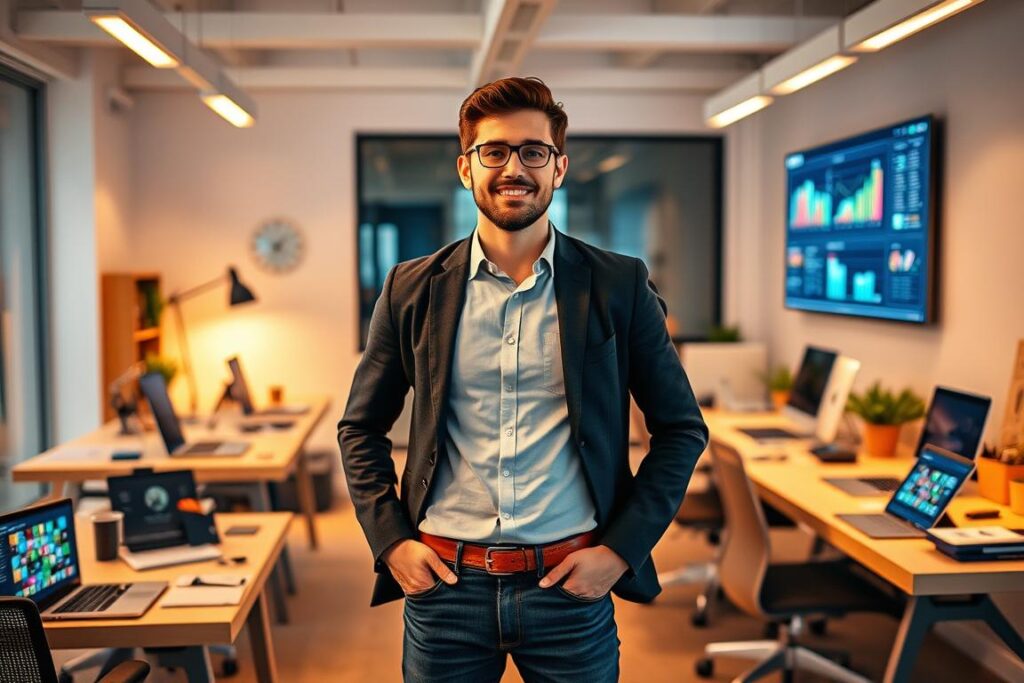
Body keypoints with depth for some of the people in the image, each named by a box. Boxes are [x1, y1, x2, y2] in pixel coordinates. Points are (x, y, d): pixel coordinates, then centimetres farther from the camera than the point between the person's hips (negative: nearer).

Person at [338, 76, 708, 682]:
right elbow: (361, 428, 10)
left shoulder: (620, 286, -2)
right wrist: (391, 541, -1)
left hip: (572, 585, -1)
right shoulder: (412, 289, 1)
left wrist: (623, 548, -4)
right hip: (444, 583, 1)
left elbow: (682, 428, 3)